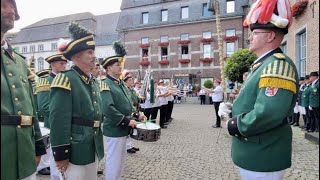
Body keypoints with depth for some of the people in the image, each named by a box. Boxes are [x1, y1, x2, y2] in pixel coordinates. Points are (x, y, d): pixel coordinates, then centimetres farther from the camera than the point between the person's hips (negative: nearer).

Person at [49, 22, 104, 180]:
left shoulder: (93, 81, 10)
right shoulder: (65, 79, -15)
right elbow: (58, 120, -18)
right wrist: (61, 154, -17)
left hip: (93, 149, 8)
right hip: (75, 150, -8)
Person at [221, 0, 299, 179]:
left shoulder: (278, 65, -21)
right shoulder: (262, 65, 11)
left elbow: (268, 114, -33)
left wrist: (236, 125, -18)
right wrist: (235, 119, 0)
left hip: (262, 159, -9)